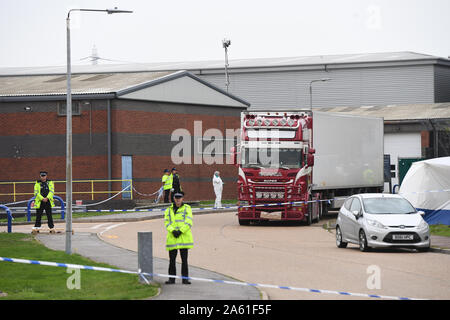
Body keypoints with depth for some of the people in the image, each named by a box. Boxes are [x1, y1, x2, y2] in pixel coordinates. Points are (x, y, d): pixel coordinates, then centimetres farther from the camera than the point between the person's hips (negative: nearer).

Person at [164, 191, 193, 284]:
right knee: (172, 259, 2)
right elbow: (167, 222, 4)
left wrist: (180, 231, -15)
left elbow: (189, 222, -5)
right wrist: (173, 231, -13)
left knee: (184, 259, 0)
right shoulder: (169, 210, 13)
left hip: (184, 237, -2)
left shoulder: (187, 208, 5)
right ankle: (171, 278, 9)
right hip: (172, 238, 2)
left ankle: (185, 279, 4)